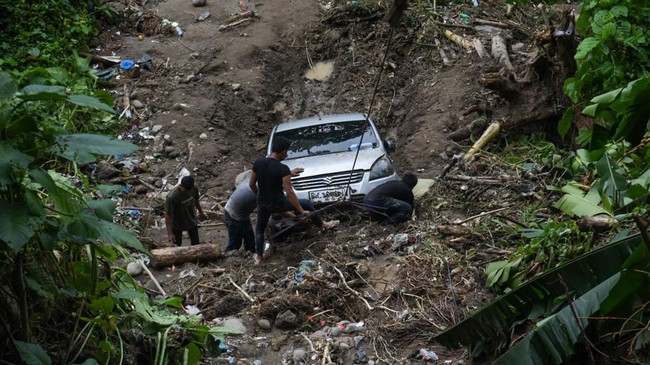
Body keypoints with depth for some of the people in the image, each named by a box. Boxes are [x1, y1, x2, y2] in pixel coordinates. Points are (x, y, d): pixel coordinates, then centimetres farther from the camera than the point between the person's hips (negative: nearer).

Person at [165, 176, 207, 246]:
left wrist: (201, 211, 20)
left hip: (192, 221, 5)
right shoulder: (171, 197, -36)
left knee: (195, 243, 19)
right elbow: (168, 215, -29)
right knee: (177, 245, 15)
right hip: (177, 224, -4)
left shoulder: (194, 189, -20)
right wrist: (170, 233, -29)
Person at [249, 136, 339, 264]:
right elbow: (289, 192, -23)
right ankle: (323, 224, 29)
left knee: (260, 228, 29)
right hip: (279, 204, -4)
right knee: (307, 204, 16)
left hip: (263, 204, 4)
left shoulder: (258, 162, -8)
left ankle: (258, 256, 36)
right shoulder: (283, 169, -22)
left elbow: (251, 184, 2)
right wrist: (301, 211, -15)